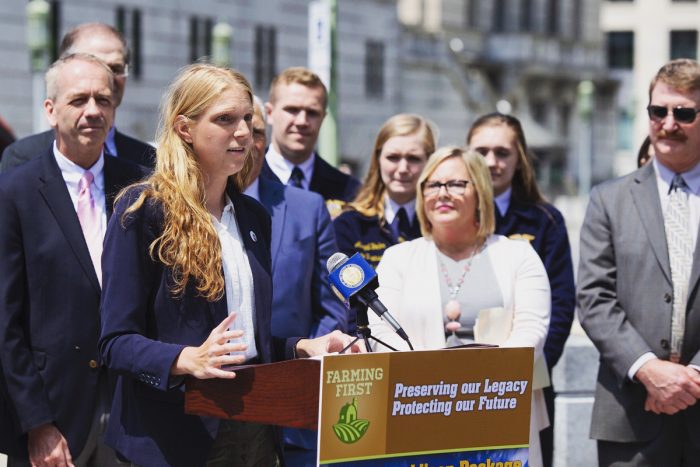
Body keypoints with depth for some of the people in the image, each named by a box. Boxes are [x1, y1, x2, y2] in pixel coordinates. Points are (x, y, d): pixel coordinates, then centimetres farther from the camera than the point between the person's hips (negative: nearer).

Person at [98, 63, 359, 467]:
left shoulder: (253, 217, 13)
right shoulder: (145, 210, -8)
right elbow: (117, 341, -13)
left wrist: (303, 346, 1)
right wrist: (189, 359, -28)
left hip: (255, 431, 6)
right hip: (175, 434, -6)